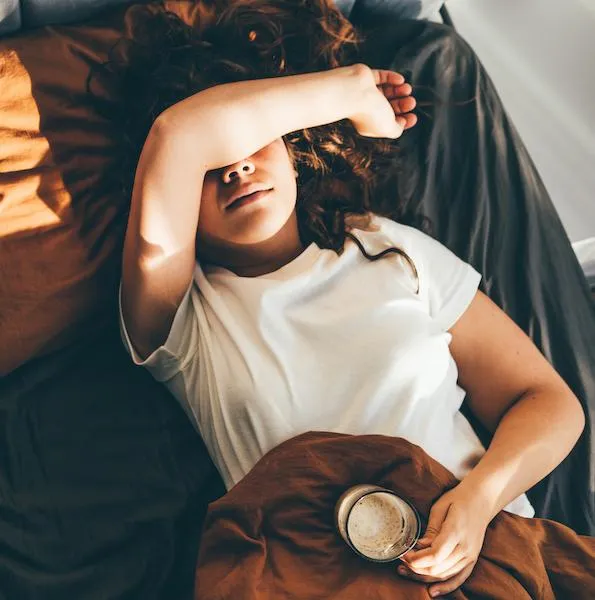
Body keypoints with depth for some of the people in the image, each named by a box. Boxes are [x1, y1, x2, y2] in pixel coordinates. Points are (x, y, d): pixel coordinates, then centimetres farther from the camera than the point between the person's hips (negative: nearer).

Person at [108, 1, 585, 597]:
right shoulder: (183, 318, 0)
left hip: (488, 547, 0)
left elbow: (550, 401, 6)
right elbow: (180, 134, -18)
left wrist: (480, 495, -14)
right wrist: (355, 90, -7)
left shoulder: (391, 251, 7)